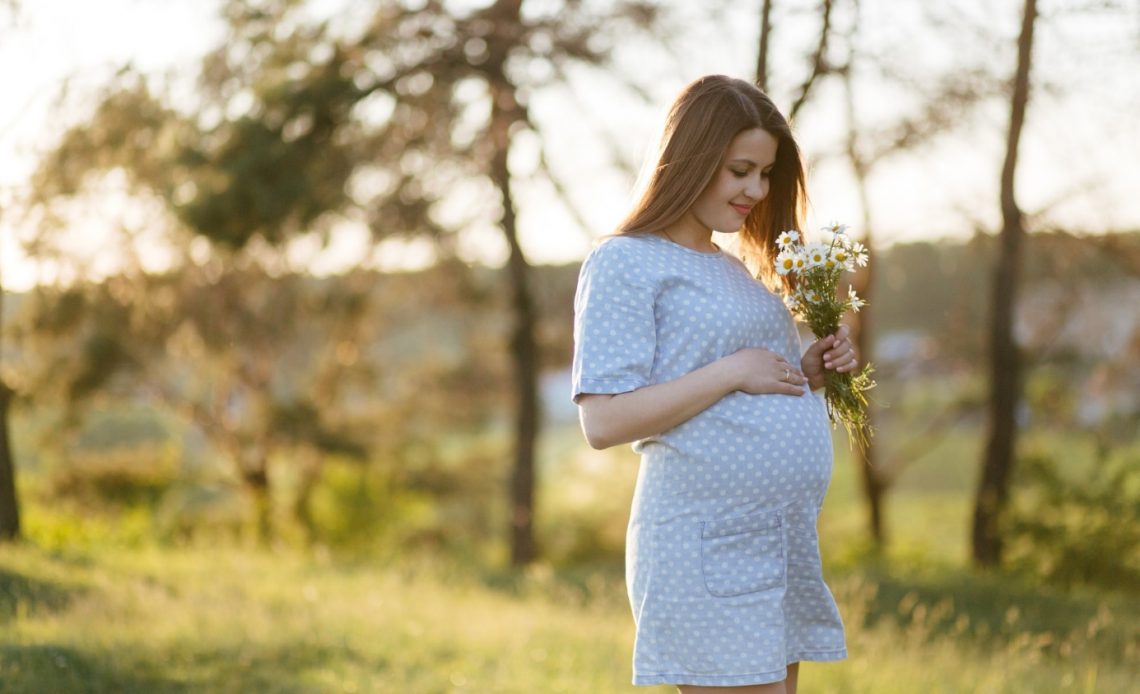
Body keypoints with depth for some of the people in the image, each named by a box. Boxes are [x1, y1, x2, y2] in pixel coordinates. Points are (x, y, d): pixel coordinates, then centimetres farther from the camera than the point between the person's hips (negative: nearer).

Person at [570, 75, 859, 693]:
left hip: (786, 542, 8)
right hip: (708, 548, -8)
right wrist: (732, 372, -16)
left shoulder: (738, 270, 20)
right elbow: (604, 421, -15)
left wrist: (808, 373, 7)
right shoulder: (624, 263, -6)